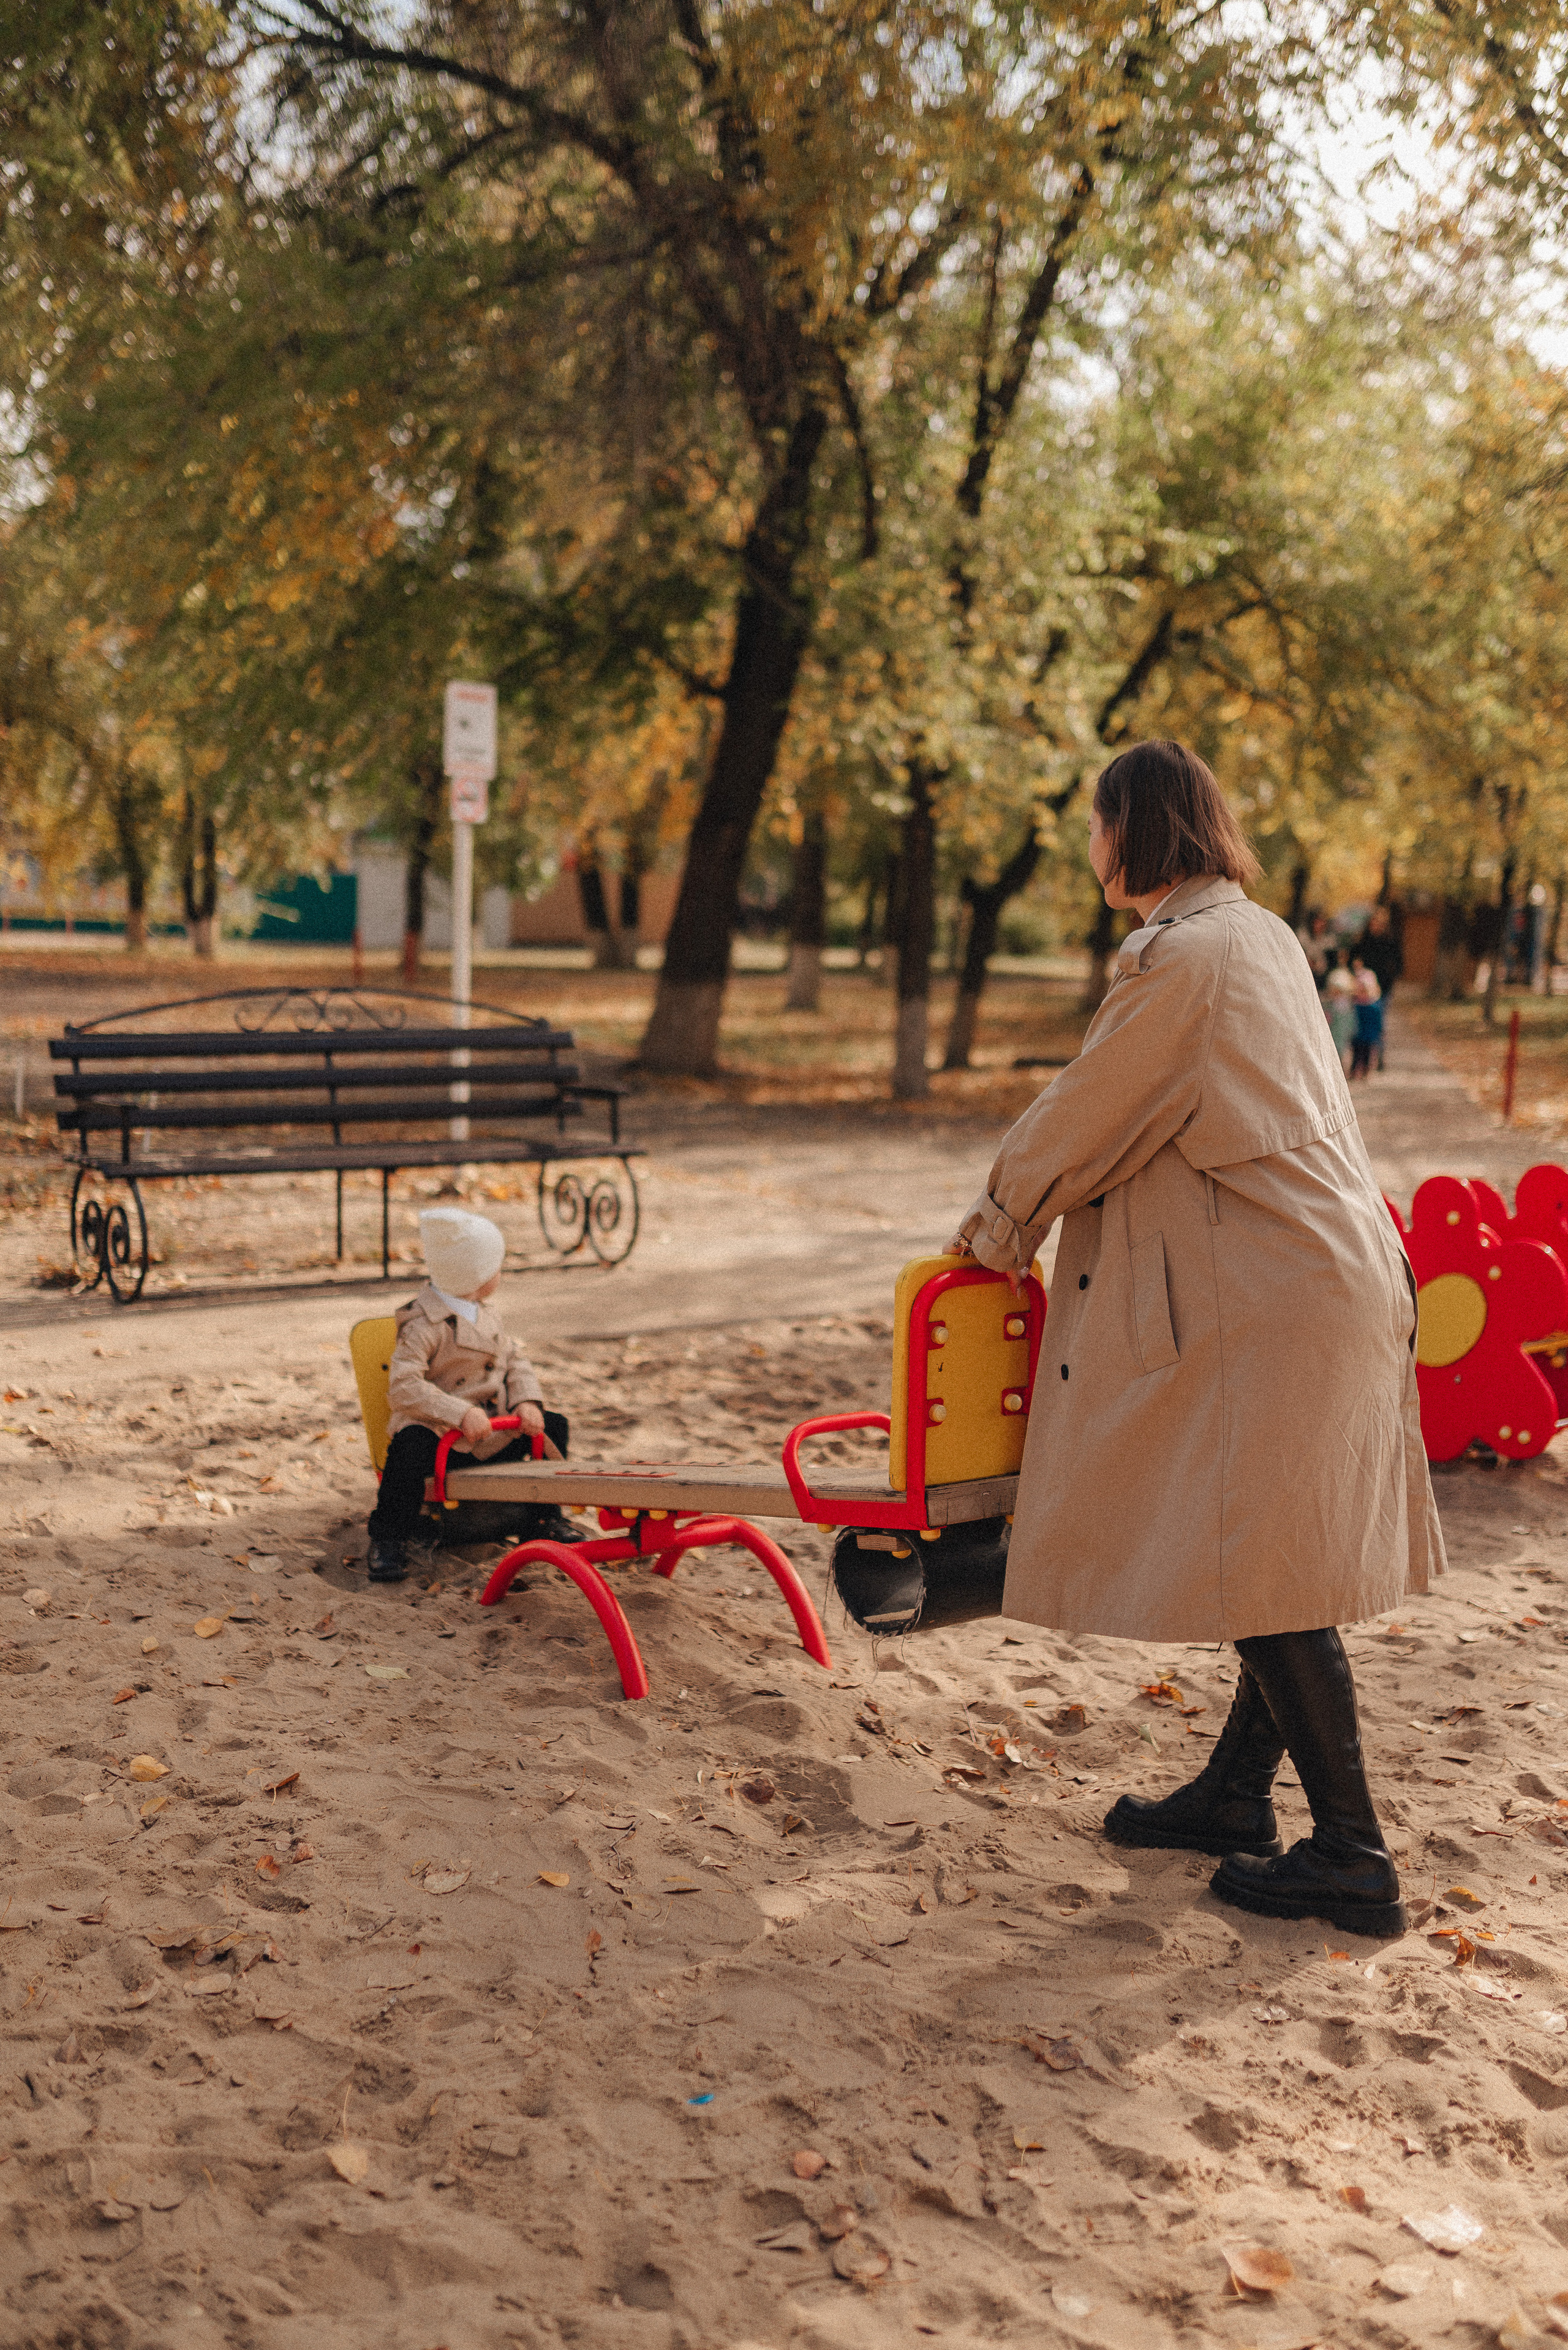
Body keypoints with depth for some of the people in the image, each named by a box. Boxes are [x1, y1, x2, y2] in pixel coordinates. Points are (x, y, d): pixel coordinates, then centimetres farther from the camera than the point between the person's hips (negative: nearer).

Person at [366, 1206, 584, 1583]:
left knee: (553, 1427, 4)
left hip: (491, 1433, 8)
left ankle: (543, 1518, 20)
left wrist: (527, 1401, -10)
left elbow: (515, 1361, 11)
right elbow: (403, 1388, -27)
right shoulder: (424, 1326, -18)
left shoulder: (483, 1316, 11)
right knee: (411, 1447, -37)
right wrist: (461, 1413, -36)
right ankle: (388, 1539, -20)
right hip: (439, 1433, -8)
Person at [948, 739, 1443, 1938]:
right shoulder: (1258, 934, 16)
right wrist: (1035, 1207, 23)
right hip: (1328, 1270, 10)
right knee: (1283, 1559, 15)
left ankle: (1354, 1858, 5)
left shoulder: (1177, 955, -15)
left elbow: (1087, 1114, -7)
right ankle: (1235, 1793, 27)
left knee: (1271, 1573, -3)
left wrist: (1003, 1218, 10)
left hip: (1279, 1291, -10)